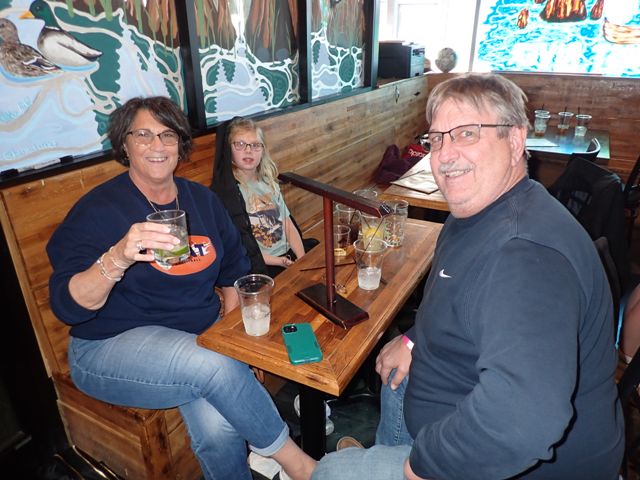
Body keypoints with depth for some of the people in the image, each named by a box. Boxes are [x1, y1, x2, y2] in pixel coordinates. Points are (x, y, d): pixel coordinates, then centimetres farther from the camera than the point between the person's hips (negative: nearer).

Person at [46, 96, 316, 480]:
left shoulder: (203, 200, 8)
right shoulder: (98, 208, -7)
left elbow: (234, 272, 16)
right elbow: (68, 306, -15)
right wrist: (118, 257, -34)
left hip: (202, 336, 4)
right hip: (113, 346, -3)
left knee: (218, 428, -26)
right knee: (211, 363, -32)